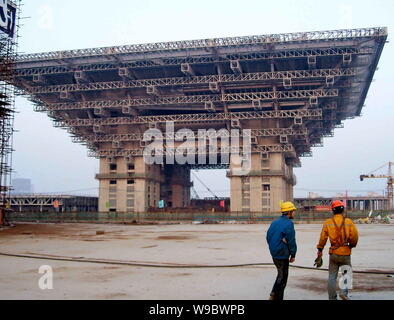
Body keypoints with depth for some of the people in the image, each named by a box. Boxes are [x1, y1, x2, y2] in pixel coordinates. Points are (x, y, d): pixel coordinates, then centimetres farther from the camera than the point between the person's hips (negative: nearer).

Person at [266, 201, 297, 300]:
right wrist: (293, 255, -5)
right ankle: (278, 297, 12)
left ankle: (273, 295, 18)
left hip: (274, 254, 8)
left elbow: (268, 237, 9)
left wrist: (273, 248, 14)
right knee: (282, 277, 6)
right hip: (282, 255, -8)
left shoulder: (274, 222, 7)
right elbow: (291, 241, -15)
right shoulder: (289, 223, -16)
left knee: (281, 274, 21)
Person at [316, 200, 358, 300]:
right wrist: (351, 245, 11)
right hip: (345, 253, -1)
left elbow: (323, 237, -3)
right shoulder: (348, 222, -7)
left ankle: (332, 298, 13)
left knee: (332, 277, 9)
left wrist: (320, 249, 7)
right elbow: (354, 236, -9)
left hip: (333, 253, 1)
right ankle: (344, 292, -1)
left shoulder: (328, 222, -3)